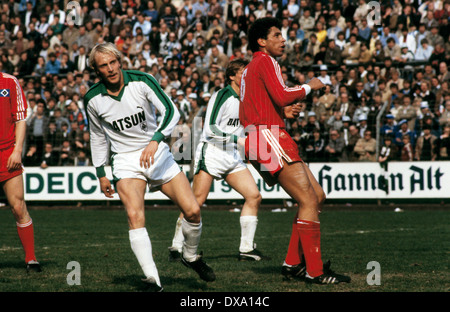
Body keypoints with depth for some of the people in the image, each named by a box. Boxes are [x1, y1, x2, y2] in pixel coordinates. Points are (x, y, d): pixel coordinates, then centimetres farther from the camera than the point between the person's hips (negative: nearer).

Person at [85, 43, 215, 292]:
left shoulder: (141, 81, -11)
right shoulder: (93, 99, -4)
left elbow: (171, 111, -18)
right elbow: (98, 136, 12)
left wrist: (155, 140, -33)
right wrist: (100, 173, 12)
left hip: (157, 153, 1)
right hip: (125, 160, 0)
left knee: (193, 211, -7)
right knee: (135, 216, -25)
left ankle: (190, 256, 22)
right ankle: (152, 279, -29)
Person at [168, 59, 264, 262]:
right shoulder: (222, 96, -12)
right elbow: (210, 129, -19)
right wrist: (238, 140, -21)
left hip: (232, 157, 8)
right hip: (211, 153, -8)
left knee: (254, 196, -4)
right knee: (196, 201, -11)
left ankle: (246, 249, 1)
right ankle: (177, 247, -1)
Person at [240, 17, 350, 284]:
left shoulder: (249, 69, 25)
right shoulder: (265, 62, -5)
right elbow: (281, 95, -19)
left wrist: (285, 112, 11)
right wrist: (309, 87, -3)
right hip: (269, 136, -10)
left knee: (318, 195, 11)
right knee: (308, 201, -14)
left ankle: (294, 263, 9)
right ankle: (314, 271, -15)